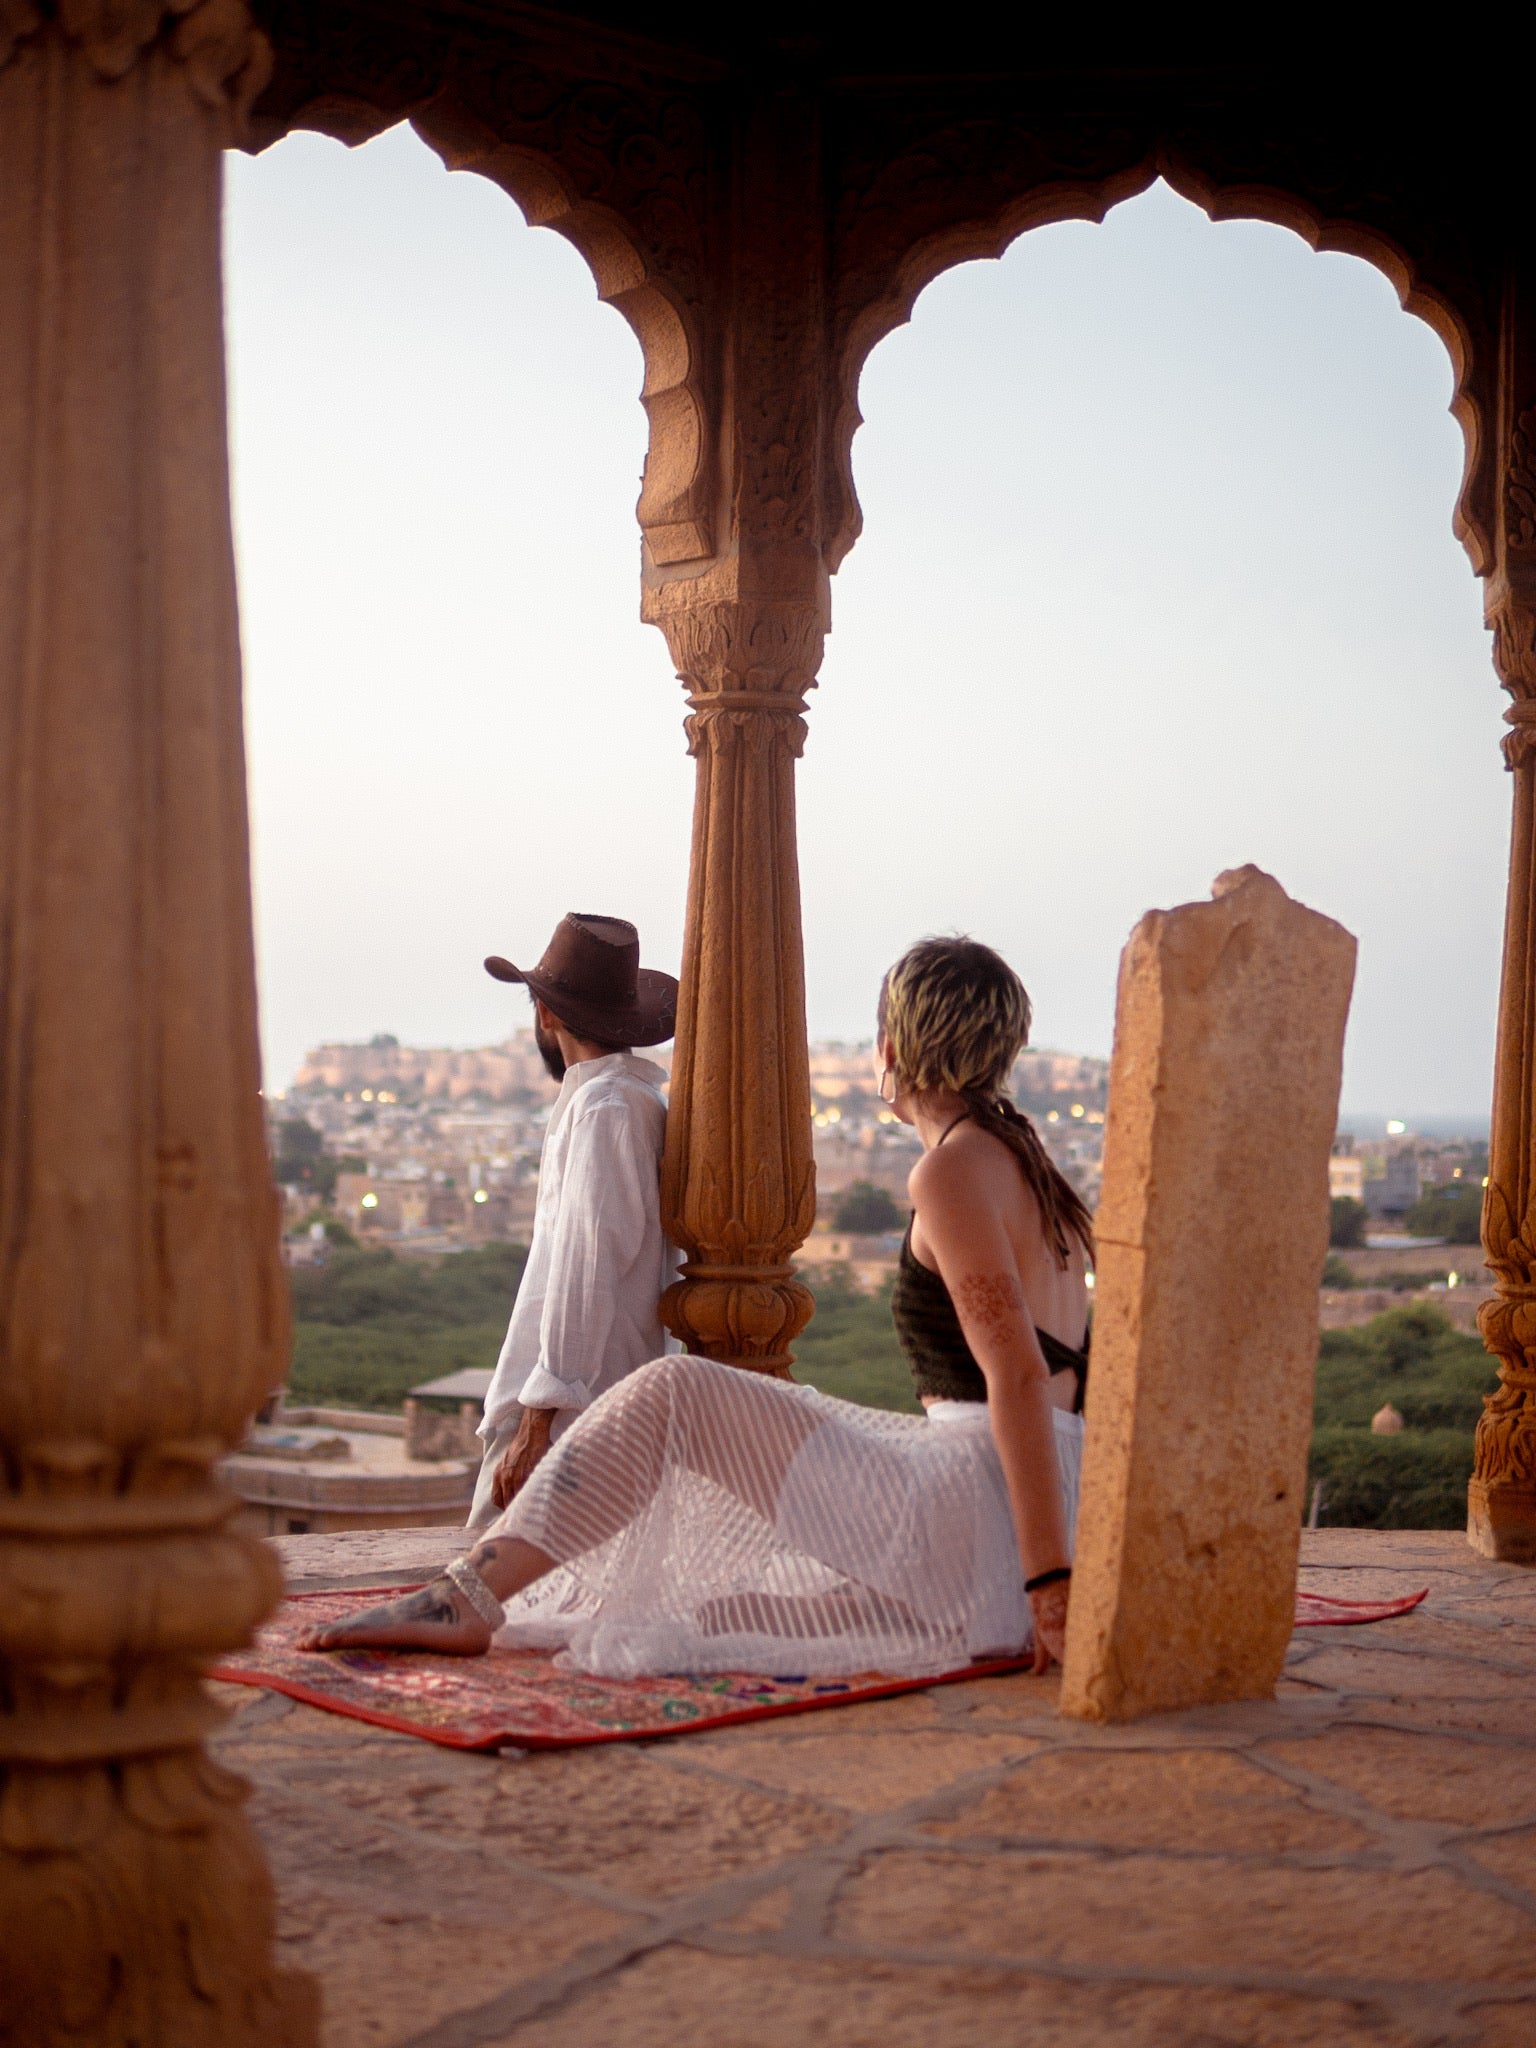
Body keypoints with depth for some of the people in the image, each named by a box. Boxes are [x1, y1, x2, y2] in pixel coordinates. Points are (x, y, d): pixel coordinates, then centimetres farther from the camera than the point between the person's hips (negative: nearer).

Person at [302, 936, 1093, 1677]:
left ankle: (465, 1601, -9)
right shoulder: (1026, 1162, 18)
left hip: (972, 1504, -10)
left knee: (669, 1396, -9)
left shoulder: (954, 1170, -11)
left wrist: (1050, 1578, -22)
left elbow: (1018, 1376, -19)